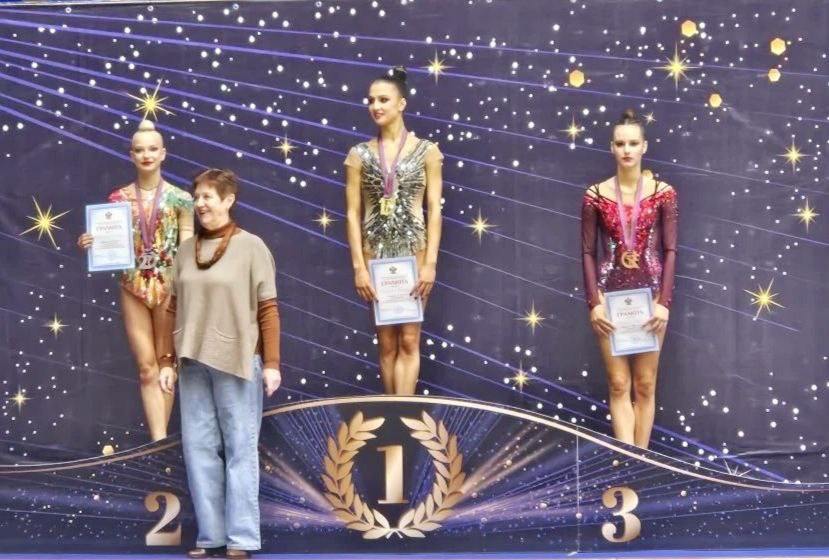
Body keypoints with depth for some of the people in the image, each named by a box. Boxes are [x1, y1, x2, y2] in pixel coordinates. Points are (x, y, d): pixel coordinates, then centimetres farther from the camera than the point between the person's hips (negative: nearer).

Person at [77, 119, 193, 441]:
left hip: (169, 287, -1)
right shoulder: (119, 198, 4)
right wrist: (90, 244, -11)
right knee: (147, 369, 0)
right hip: (133, 289, 1)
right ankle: (159, 442, -1)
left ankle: (159, 441, 15)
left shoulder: (179, 198, -1)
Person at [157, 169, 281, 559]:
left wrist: (271, 363, -10)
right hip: (193, 364, 5)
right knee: (198, 448, 5)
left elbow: (267, 309, -5)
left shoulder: (251, 247, -3)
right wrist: (167, 360, 8)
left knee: (239, 449, 0)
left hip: (237, 362, -5)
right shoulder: (186, 250, 11)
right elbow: (175, 309, 13)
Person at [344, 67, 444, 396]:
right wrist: (359, 266, -6)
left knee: (409, 340, -2)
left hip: (413, 250, -2)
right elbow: (353, 212, 2)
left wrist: (430, 262, -10)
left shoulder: (426, 151, 0)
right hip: (376, 253, 2)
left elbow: (434, 209, -2)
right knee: (387, 343, 6)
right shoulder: (359, 154, 4)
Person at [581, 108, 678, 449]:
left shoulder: (662, 193, -1)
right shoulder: (596, 195, 0)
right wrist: (594, 303, -7)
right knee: (619, 385, 0)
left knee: (645, 385, 4)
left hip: (649, 295, 0)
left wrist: (664, 302, -10)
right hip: (610, 295, 0)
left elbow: (670, 251, -2)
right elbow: (588, 252, 1)